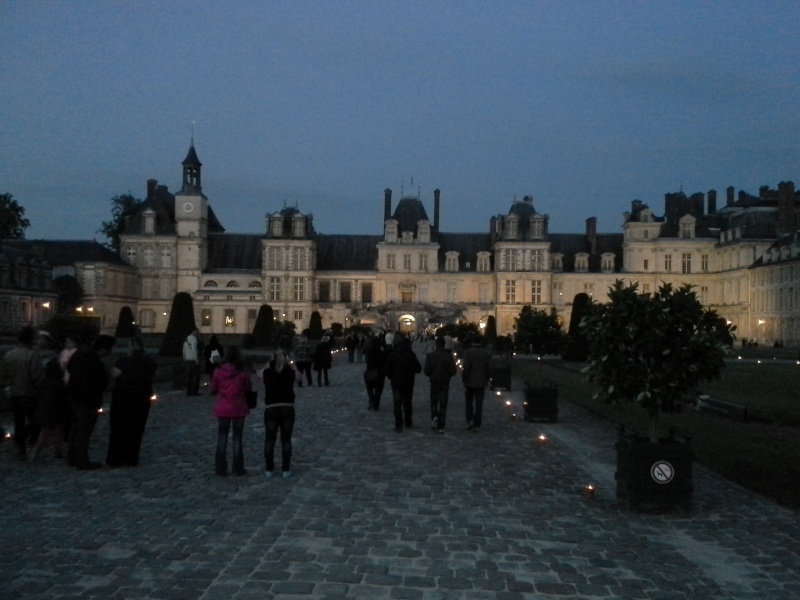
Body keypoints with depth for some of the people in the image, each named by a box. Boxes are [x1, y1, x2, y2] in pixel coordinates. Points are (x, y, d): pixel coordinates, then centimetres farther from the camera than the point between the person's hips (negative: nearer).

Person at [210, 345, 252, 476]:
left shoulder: (219, 371, -7)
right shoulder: (243, 372, -9)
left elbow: (213, 389, 2)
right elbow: (248, 389, 1)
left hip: (222, 409, 1)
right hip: (238, 409, -1)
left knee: (222, 438, 9)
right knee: (237, 438, 8)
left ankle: (221, 469, 10)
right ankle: (238, 469, 10)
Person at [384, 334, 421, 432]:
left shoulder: (392, 354, -10)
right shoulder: (410, 354, -8)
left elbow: (387, 368, -7)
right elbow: (418, 368, -8)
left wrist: (390, 377, 10)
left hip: (396, 382, -1)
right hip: (408, 382, 1)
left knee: (397, 404, 2)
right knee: (407, 402, 17)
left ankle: (398, 425, -6)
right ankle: (408, 422, 25)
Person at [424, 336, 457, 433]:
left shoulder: (430, 356, -10)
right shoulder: (449, 356, -9)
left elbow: (427, 370, -9)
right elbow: (453, 371, -7)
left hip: (434, 382, 0)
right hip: (445, 383, 1)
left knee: (434, 402, 17)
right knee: (443, 404, 6)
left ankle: (434, 416, -9)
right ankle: (441, 426, 4)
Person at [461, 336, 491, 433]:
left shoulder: (468, 352, -9)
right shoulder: (485, 353, 8)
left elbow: (466, 368, -14)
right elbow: (488, 368, 8)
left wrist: (464, 380, -5)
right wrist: (486, 381, 13)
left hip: (470, 382, -3)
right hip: (481, 383, 3)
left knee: (469, 402, 12)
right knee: (479, 404, 5)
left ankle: (470, 420, -3)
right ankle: (477, 425, 2)